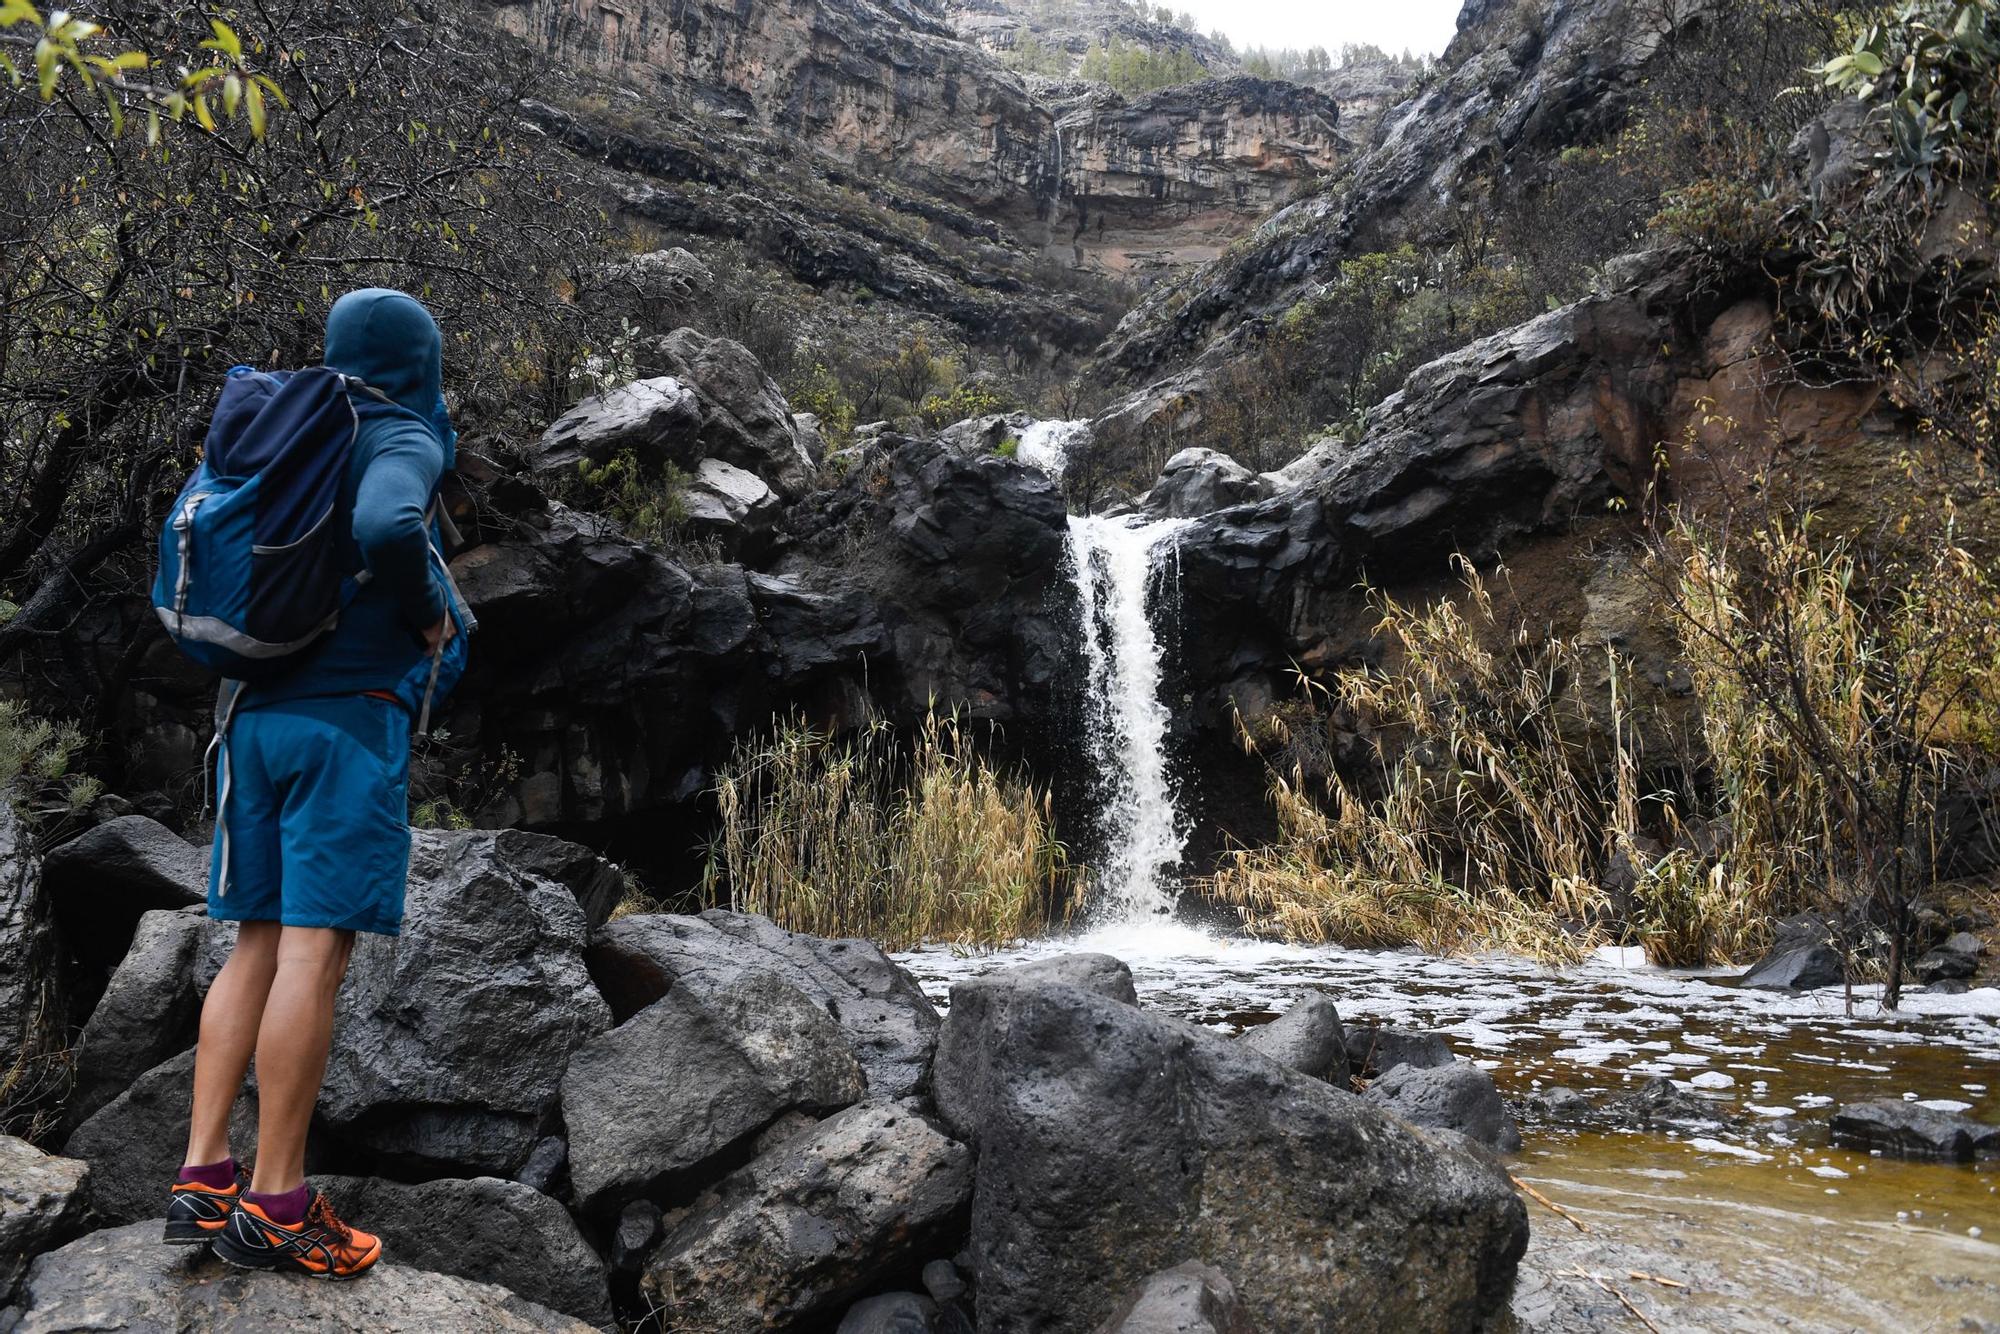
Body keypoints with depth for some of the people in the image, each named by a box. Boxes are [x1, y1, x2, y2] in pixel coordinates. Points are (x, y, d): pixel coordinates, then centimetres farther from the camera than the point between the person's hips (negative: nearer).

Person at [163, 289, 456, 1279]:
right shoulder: (404, 442, -6)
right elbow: (388, 528, -27)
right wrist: (428, 611, -11)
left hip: (261, 715, 8)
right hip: (351, 715, -8)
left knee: (259, 946, 10)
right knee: (316, 949, -7)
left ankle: (203, 1178, 8)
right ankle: (274, 1205, -3)